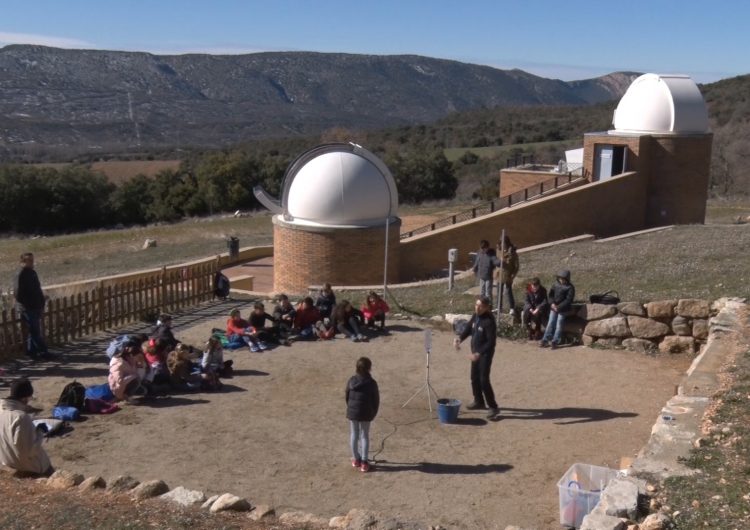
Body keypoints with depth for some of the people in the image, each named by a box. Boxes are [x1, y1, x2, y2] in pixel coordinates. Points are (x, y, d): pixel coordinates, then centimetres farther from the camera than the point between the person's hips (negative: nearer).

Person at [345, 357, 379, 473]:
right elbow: (376, 400, -5)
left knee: (353, 435, 15)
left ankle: (356, 459, 27)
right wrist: (373, 413, 10)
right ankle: (364, 463, 10)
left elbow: (347, 397, 2)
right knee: (364, 436, 9)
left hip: (352, 412, 2)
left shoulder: (351, 380, -6)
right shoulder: (372, 383, -13)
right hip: (366, 414, -2)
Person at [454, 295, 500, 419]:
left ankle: (493, 407, 0)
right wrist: (460, 338, -10)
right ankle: (479, 401, 35)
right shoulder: (475, 316, 0)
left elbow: (491, 342, -24)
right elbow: (468, 328, 10)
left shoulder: (489, 321, -24)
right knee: (474, 377, 17)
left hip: (485, 353, -8)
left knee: (484, 380, -9)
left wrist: (479, 353, -30)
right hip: (476, 352, 8)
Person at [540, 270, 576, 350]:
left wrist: (559, 307, -18)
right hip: (553, 308, 5)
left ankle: (555, 341, -6)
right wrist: (552, 303, -10)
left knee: (559, 325, -7)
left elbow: (568, 300, -14)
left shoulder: (570, 287, -7)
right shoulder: (556, 285, 8)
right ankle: (545, 340, 3)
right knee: (550, 323, 2)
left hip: (563, 309, -4)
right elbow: (550, 295, 9)